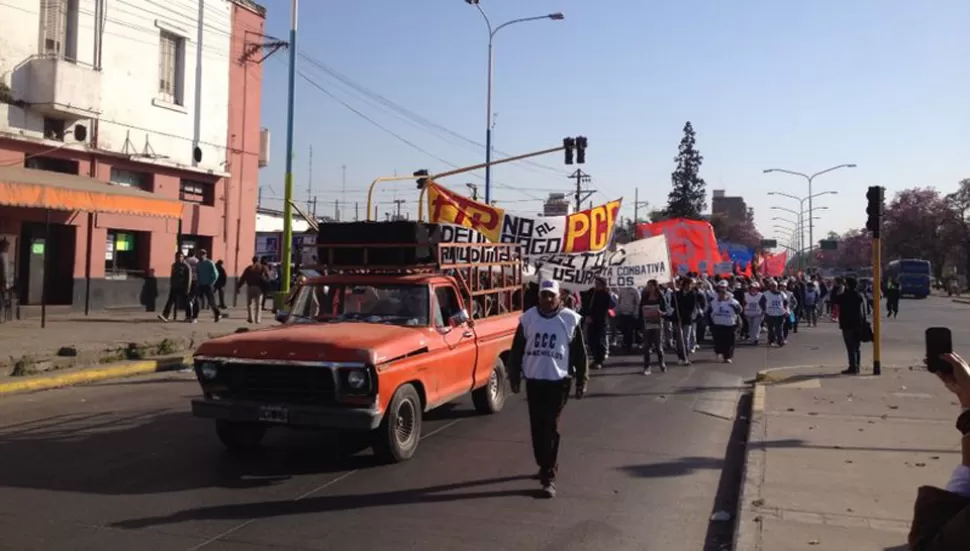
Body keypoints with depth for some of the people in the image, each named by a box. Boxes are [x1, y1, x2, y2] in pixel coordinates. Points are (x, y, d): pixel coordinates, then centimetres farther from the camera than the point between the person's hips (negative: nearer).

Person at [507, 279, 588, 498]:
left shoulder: (570, 319, -4)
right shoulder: (528, 317, 2)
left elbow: (579, 353, 1)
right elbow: (517, 349, 8)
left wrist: (581, 381, 1)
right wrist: (514, 377, 8)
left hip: (559, 381, -3)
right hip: (534, 380, 3)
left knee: (551, 429, -5)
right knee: (537, 427, 10)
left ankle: (548, 476, -2)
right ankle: (545, 466, 29)